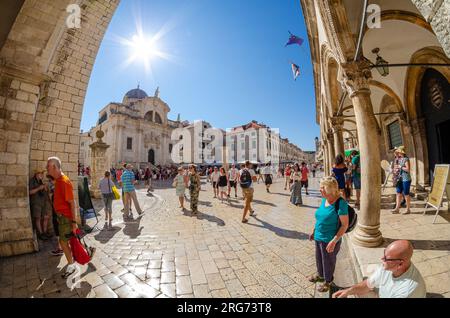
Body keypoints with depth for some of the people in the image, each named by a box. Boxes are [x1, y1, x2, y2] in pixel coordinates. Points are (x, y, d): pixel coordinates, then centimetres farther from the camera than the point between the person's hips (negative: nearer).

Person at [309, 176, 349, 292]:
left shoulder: (340, 203, -23)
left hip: (329, 240, -6)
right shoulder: (324, 200, -1)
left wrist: (334, 241, -23)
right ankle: (320, 275, 51)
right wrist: (313, 231, 14)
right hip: (318, 237, 7)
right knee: (319, 259, 26)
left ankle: (328, 281, 43)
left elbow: (345, 225, -21)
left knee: (328, 262, 17)